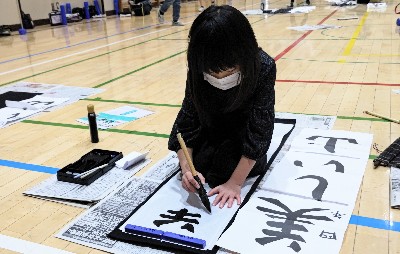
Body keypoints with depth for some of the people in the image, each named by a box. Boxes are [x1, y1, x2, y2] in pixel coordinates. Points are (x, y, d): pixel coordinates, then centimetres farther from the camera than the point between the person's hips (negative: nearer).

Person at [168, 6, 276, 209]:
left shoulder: (263, 67, -35)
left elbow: (259, 128, -32)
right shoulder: (199, 69, -28)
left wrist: (235, 182, -34)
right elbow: (188, 118, -21)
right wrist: (186, 168, -36)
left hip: (246, 128, -2)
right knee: (198, 164, -16)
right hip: (212, 125, 2)